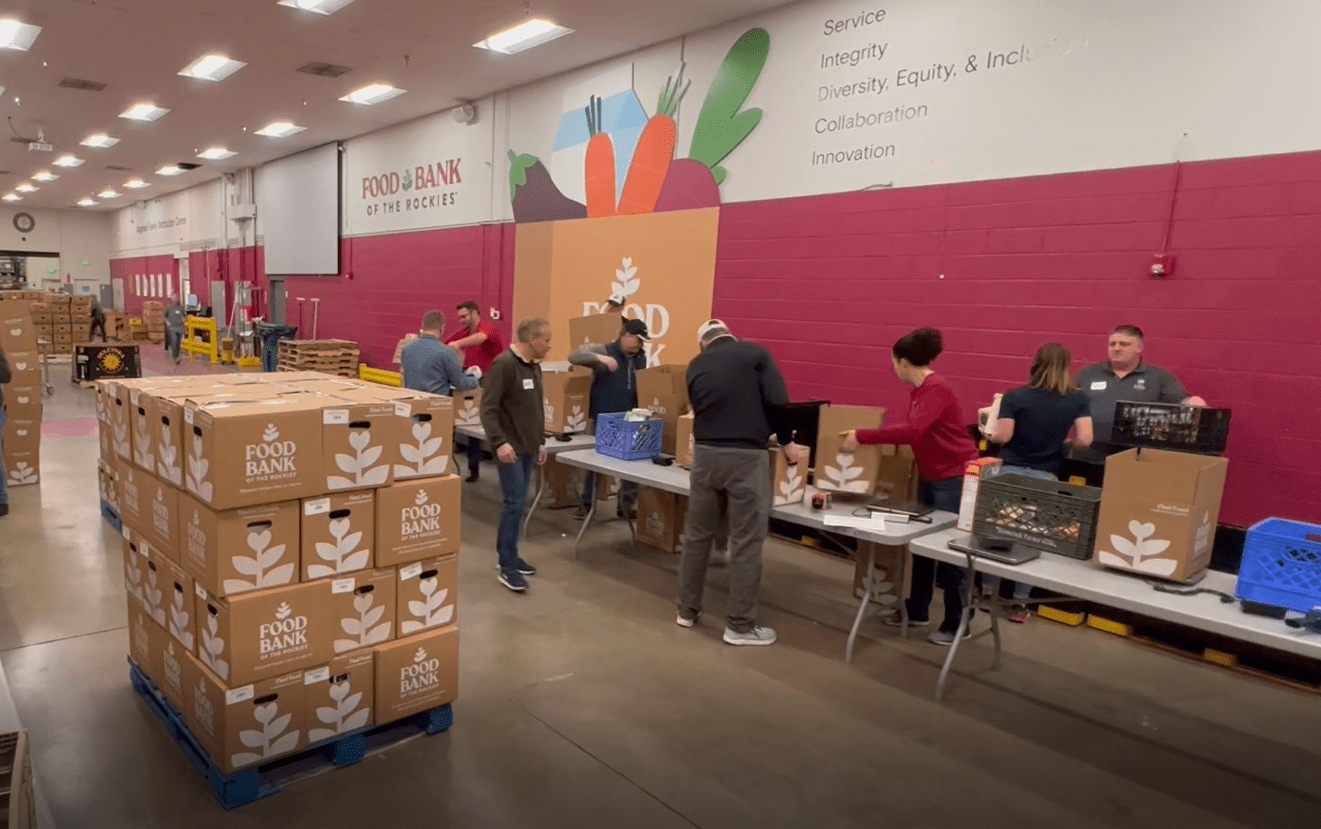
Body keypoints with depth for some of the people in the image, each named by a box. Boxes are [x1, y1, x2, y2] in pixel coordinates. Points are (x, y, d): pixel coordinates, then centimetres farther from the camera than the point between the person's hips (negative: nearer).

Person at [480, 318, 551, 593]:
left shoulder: (534, 366, 13)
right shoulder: (504, 364, -16)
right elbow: (488, 408, -20)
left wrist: (540, 441, 21)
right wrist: (499, 442, -28)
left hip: (527, 447, 9)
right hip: (509, 448, -9)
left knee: (517, 502, 12)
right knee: (515, 502, -9)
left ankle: (508, 556, 22)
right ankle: (508, 567, -1)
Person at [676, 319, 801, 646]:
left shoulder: (696, 366, 14)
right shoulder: (755, 353, 3)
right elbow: (777, 401, -7)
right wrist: (786, 440, 7)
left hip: (705, 453, 4)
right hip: (746, 456, -4)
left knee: (697, 535, 15)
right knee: (746, 541, 4)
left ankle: (687, 610, 28)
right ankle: (740, 625, 11)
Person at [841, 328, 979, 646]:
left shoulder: (936, 390, -23)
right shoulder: (919, 390, 7)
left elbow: (912, 431, -36)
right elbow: (914, 431, 16)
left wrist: (863, 437, -33)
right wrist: (868, 436, 14)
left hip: (956, 479, -10)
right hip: (933, 478, 10)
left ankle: (957, 625, 14)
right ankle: (917, 612, 30)